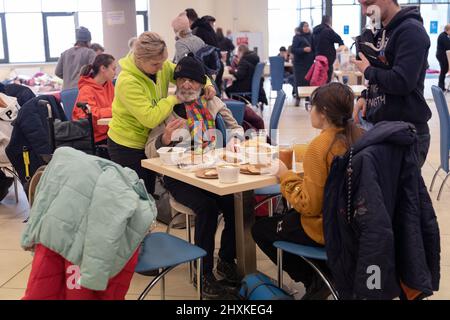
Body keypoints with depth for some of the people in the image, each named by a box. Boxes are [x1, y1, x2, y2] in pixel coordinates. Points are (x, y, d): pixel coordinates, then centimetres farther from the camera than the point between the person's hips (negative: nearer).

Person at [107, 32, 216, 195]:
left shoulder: (161, 66, -8)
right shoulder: (127, 82, -28)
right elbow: (150, 118, -34)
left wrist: (206, 84, -11)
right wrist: (173, 99, -25)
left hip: (149, 141, 7)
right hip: (127, 146, -6)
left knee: (149, 192, 17)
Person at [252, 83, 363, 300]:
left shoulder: (320, 146, -25)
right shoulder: (357, 136, -4)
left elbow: (309, 206, -21)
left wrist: (285, 176, -10)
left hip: (326, 229, -8)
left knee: (260, 229, 15)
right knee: (285, 216, 31)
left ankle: (315, 281, 15)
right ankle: (325, 273, 23)